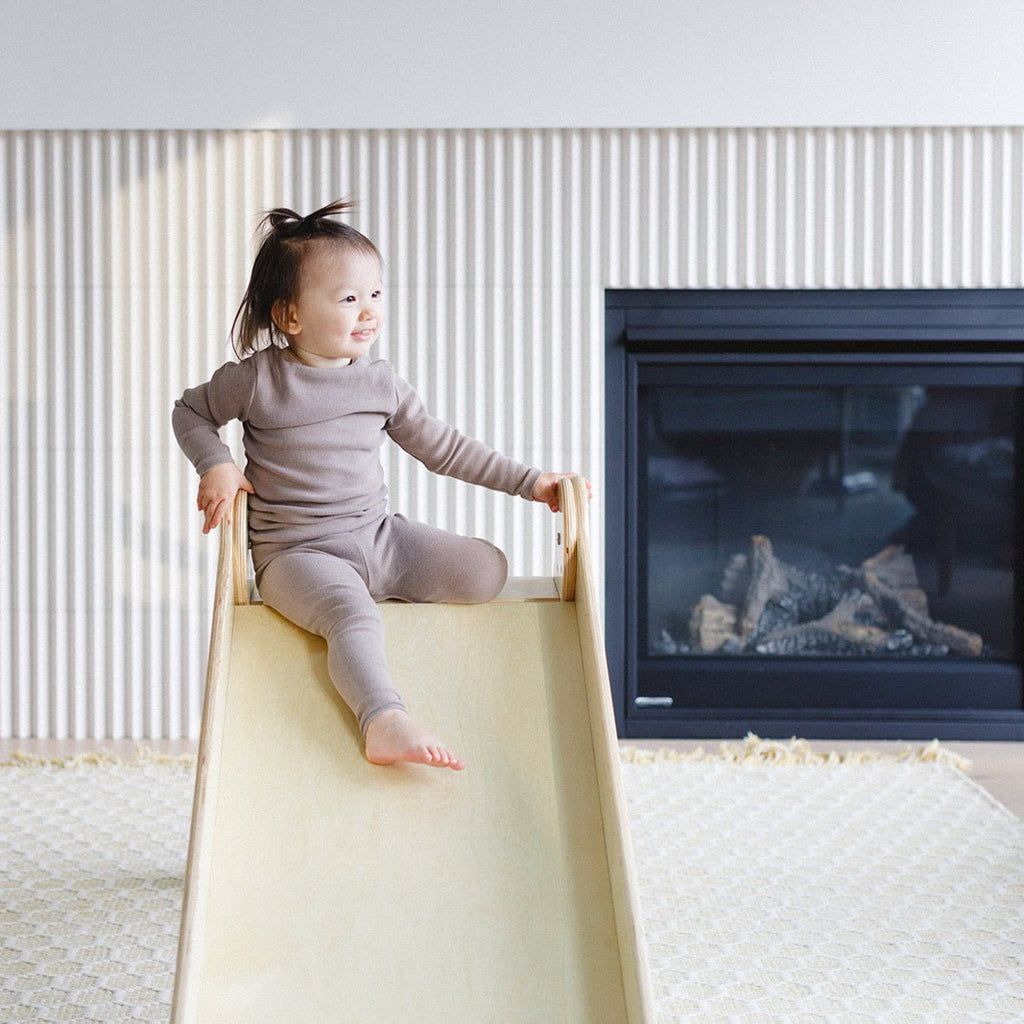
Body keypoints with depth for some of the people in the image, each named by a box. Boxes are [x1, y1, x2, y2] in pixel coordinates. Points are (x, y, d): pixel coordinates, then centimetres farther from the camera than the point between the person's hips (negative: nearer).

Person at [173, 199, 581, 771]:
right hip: (298, 553, -5)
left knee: (487, 570, -8)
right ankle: (386, 723, -49)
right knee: (354, 617, -36)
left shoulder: (381, 383, 5)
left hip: (378, 537, 5)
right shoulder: (257, 379, -6)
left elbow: (443, 447, 12)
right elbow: (192, 412, 10)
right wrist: (216, 466, -9)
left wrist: (528, 482, 9)